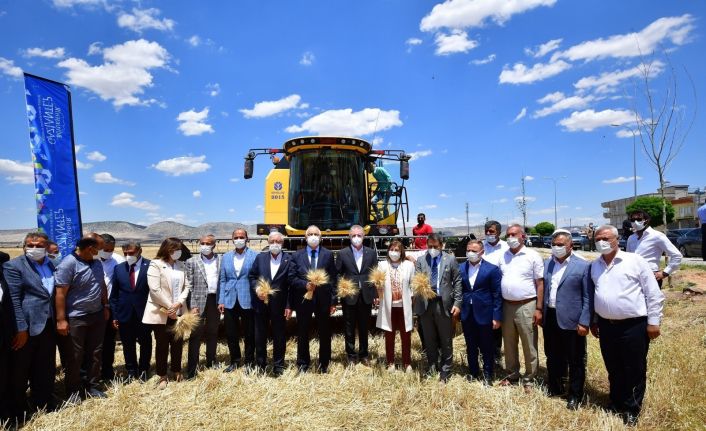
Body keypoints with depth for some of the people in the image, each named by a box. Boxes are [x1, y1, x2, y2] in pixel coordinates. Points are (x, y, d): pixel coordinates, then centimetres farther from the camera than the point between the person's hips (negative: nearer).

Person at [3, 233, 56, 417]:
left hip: (48, 325, 5)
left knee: (46, 368, 16)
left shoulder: (51, 265, 9)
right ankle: (18, 408, 27)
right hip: (27, 326, -5)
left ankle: (43, 402, 32)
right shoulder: (13, 266, -8)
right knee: (20, 371, 10)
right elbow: (14, 299, -13)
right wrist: (21, 328, -17)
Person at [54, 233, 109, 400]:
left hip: (97, 316, 6)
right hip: (75, 319, -6)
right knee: (75, 356, 8)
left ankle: (91, 386, 28)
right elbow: (60, 293, -17)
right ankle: (73, 390, 25)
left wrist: (106, 306, 13)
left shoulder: (97, 262, 3)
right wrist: (61, 320, -18)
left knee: (95, 353, 13)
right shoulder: (68, 263, -17)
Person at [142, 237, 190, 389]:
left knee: (177, 342, 11)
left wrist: (179, 303, -10)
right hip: (161, 312, -4)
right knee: (162, 344, 6)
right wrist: (169, 307, -14)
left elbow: (186, 286, 5)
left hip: (178, 311, 5)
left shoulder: (181, 265, 8)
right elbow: (155, 289, -16)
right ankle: (162, 376, 20)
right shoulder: (155, 265, -8)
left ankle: (177, 371, 29)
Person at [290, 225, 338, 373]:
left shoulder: (328, 254, 4)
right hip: (303, 299, 0)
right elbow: (292, 278, 1)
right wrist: (305, 285, -17)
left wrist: (334, 300, -2)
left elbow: (334, 279, 2)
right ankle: (303, 362, 27)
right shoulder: (297, 255, 4)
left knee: (325, 333, 10)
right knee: (302, 333, 10)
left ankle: (324, 363, 27)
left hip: (323, 299, 0)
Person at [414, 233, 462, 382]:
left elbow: (457, 282, 1)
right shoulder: (420, 261, 5)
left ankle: (445, 370, 22)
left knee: (445, 339, 8)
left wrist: (457, 303, -5)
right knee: (429, 339, 14)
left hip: (444, 304, -2)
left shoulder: (450, 259, 1)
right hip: (425, 304, 2)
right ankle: (432, 365, 32)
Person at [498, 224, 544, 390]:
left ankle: (529, 379, 22)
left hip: (526, 306, -4)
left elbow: (540, 283, -6)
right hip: (507, 306, 5)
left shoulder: (533, 256, -6)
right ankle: (512, 374, 32)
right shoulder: (503, 256, 7)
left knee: (529, 345, 6)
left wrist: (539, 309, -10)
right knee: (509, 344, 16)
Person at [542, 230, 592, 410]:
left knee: (575, 361, 8)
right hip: (550, 319, 5)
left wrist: (584, 322, -12)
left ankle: (575, 396, 24)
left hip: (571, 321, -5)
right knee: (552, 358, 18)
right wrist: (540, 313, 9)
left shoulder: (583, 266, -7)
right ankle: (554, 389, 35)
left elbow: (588, 298, -8)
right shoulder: (546, 264, 7)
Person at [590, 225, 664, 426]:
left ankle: (632, 410, 26)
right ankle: (617, 404, 35)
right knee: (613, 370, 17)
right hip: (606, 326, 4)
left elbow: (654, 294, -6)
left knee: (634, 371, 9)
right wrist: (593, 321, 16)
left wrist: (653, 322, -7)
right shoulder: (595, 265, 7)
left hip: (634, 326, -4)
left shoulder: (635, 260, -8)